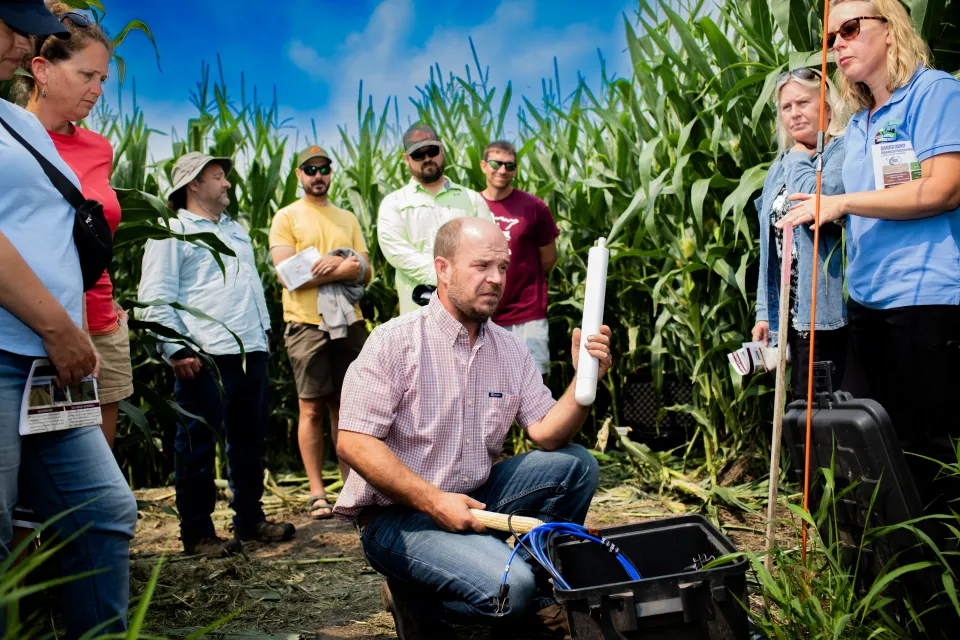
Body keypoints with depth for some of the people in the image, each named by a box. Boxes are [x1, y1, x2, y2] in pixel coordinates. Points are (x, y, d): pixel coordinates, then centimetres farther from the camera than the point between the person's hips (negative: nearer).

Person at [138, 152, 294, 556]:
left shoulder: (236, 230, 23)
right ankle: (196, 532, 8)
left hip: (251, 351, 8)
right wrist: (177, 349, -14)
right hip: (206, 356, -8)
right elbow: (156, 298, -8)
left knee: (249, 439, 13)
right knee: (198, 445, -1)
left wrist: (263, 329, 20)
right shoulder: (172, 231, -1)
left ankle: (249, 519, 24)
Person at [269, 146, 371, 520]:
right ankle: (317, 493, 5)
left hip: (348, 321, 4)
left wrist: (335, 265, -10)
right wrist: (342, 269, -8)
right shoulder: (286, 218, 4)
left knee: (345, 405, 6)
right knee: (312, 409, -1)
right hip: (307, 323, -4)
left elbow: (365, 272, 11)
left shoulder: (347, 219, 18)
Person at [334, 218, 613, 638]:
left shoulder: (510, 349, 5)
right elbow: (353, 444, -18)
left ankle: (540, 585, 7)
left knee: (576, 463, -8)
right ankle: (412, 596, 1)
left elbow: (547, 435, -2)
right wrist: (434, 501, -23)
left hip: (473, 497, 7)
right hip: (397, 514, -6)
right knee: (509, 589, -28)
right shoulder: (394, 342, -13)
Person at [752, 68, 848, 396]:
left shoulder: (844, 151, -5)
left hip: (830, 313, -7)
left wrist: (798, 159, -5)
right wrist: (765, 313, 15)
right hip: (792, 316, 8)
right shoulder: (779, 169, 19)